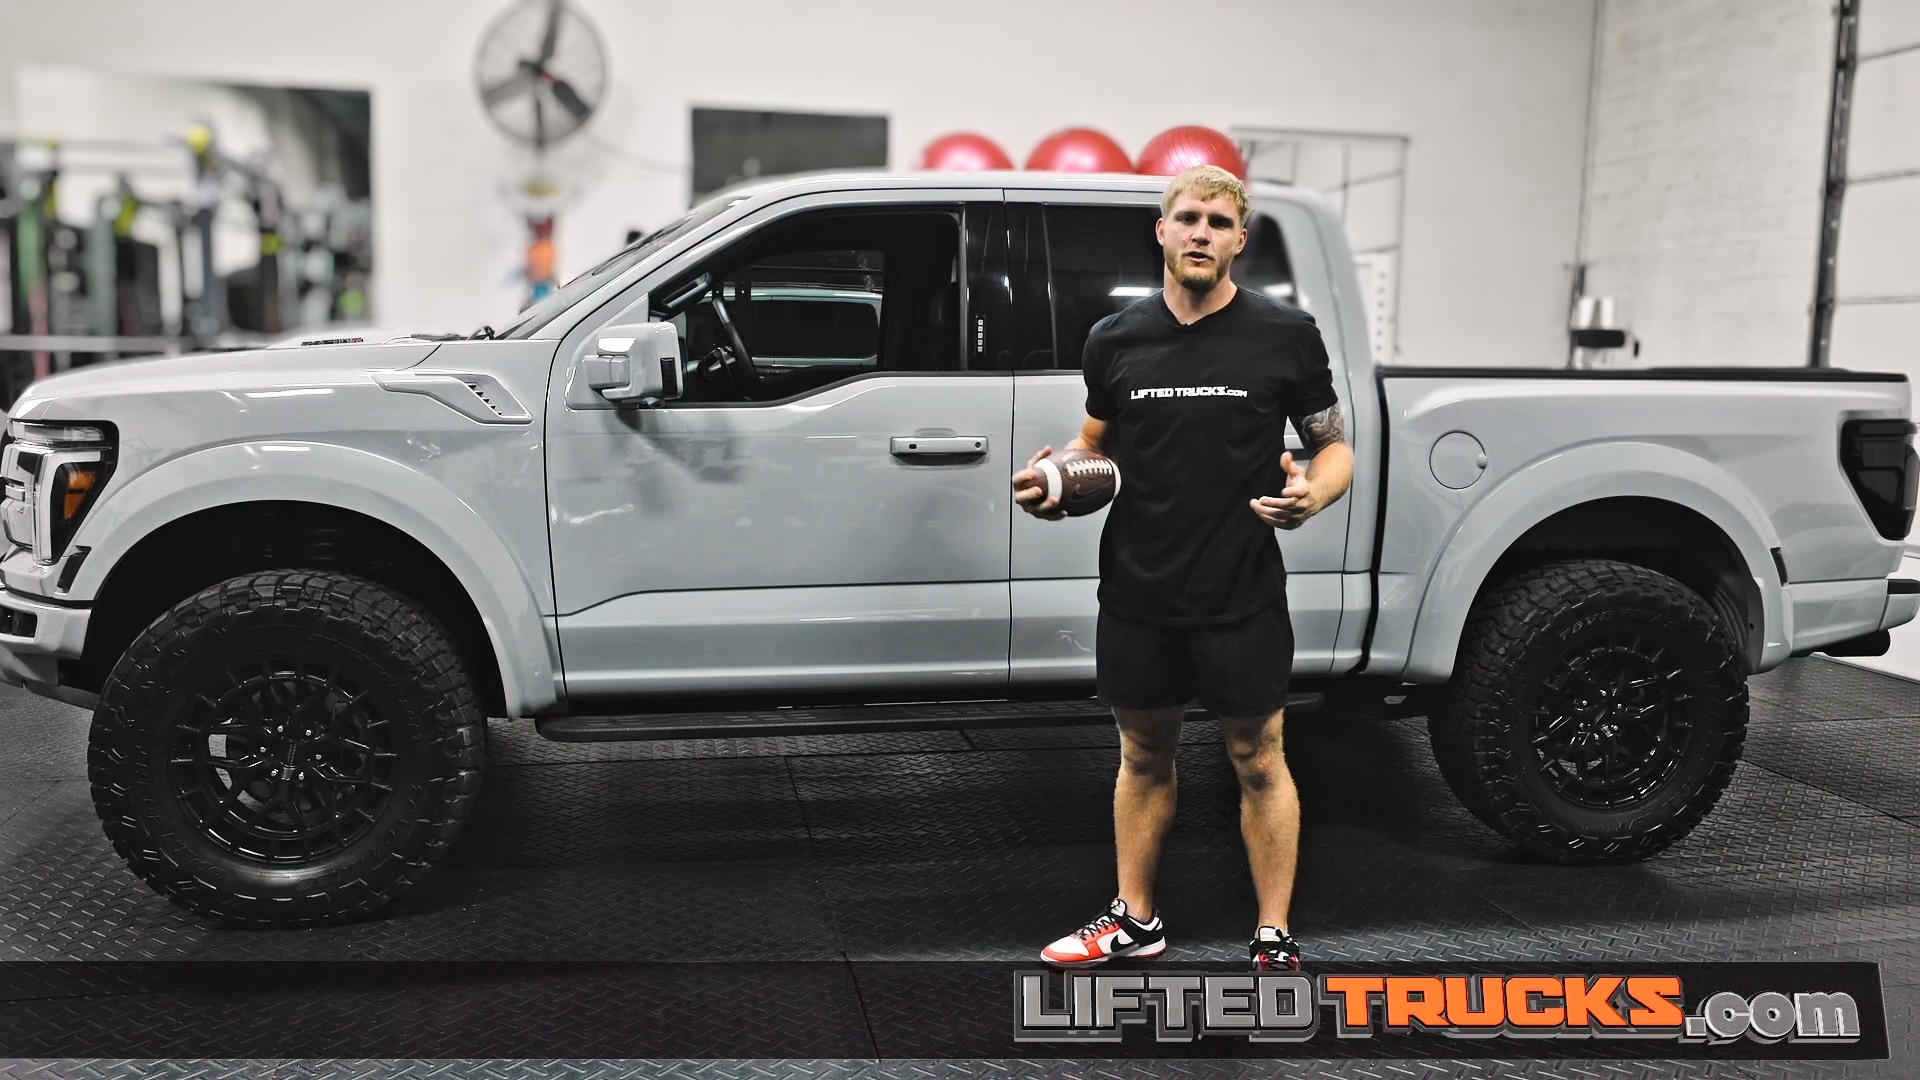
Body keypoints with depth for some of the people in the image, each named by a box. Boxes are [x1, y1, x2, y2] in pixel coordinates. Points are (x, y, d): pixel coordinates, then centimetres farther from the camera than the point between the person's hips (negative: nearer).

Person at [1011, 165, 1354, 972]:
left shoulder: (1284, 336, -5)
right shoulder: (1116, 340, 4)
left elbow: (1334, 445, 2)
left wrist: (1313, 495, -21)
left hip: (1242, 597, -3)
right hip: (1137, 594, 3)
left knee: (1257, 761, 7)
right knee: (1143, 755, 16)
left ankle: (1275, 938, 21)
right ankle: (1135, 921, 31)